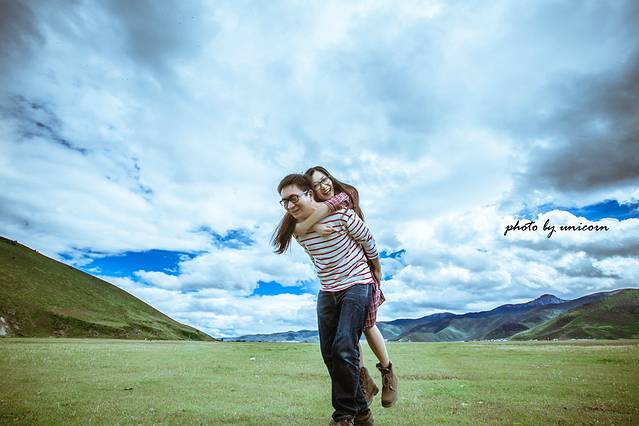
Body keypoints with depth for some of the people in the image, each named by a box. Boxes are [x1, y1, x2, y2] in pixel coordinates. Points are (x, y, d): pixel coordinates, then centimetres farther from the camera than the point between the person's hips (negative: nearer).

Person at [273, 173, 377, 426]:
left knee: (344, 349, -15)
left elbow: (367, 240, -3)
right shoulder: (296, 229, -1)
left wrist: (376, 270, 10)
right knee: (329, 354, 6)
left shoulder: (339, 213, -18)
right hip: (327, 291, 6)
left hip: (356, 285, -6)